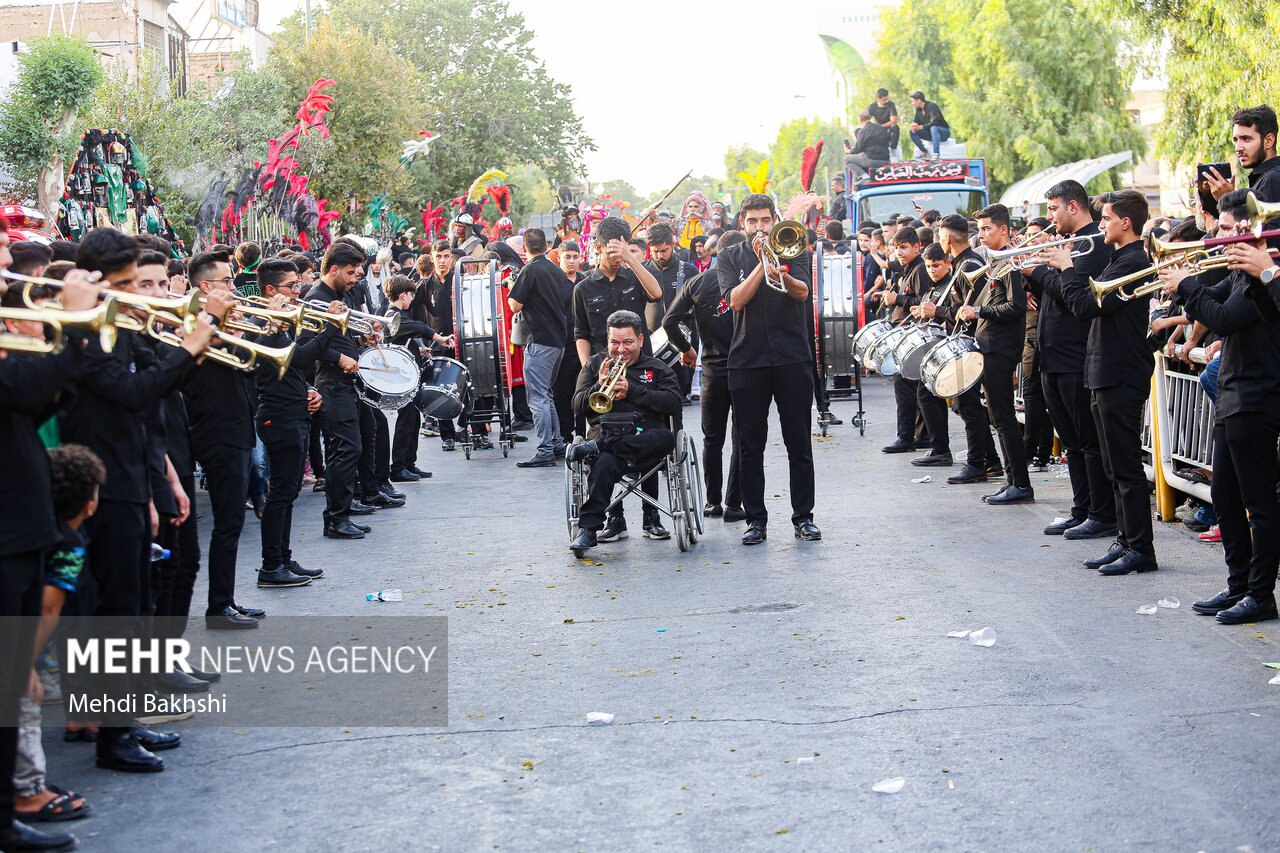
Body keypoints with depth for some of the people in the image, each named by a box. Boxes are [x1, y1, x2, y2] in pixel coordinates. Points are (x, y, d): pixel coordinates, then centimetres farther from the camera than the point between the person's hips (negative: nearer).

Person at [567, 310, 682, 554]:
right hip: (605, 431, -1)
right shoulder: (595, 365, 24)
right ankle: (587, 529, -40)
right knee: (605, 463, -38)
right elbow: (578, 405, 14)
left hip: (644, 436, 1)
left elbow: (674, 403, 2)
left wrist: (632, 391, -6)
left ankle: (596, 446, -36)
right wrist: (599, 386, -6)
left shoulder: (657, 369, 20)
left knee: (667, 438, -38)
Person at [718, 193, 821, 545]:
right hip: (747, 360, 0)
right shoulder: (730, 258, 9)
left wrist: (783, 275, -30)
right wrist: (762, 264, -13)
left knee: (799, 443, 3)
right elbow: (736, 300, -8)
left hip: (792, 357, 0)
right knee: (750, 446, 3)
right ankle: (755, 519, 12)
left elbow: (802, 292, -9)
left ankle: (803, 517, 11)